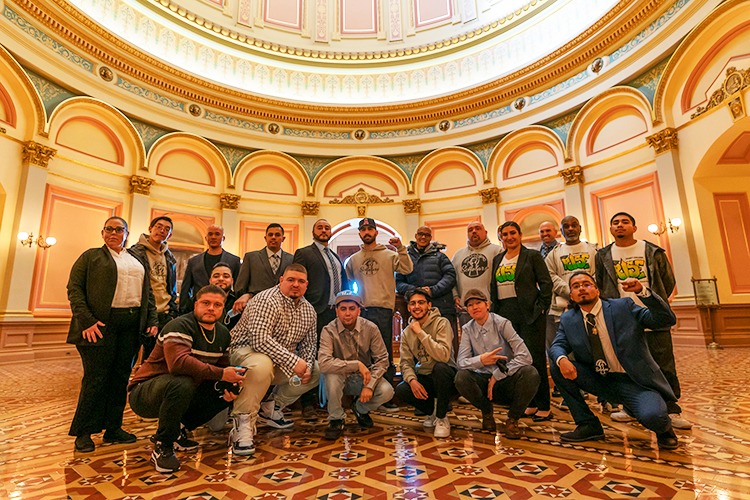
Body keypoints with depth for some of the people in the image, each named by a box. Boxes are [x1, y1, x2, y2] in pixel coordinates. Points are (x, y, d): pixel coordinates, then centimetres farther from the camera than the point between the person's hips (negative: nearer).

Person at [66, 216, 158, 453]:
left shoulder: (138, 259, 19)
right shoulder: (91, 256, 8)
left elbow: (148, 293, 17)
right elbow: (74, 288, -1)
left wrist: (152, 320, 6)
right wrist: (86, 320, -13)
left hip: (132, 324, 4)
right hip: (101, 324, -4)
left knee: (121, 377, 7)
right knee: (96, 378, -1)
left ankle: (113, 428, 18)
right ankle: (83, 433, 13)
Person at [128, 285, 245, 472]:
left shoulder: (223, 334, 3)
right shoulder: (180, 326, -22)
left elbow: (223, 367, 9)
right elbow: (178, 363, -37)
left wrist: (227, 388, -14)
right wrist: (220, 374, -37)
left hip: (184, 394, 7)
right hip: (144, 393, -7)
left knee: (227, 392, -6)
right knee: (181, 385, -37)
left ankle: (179, 431, 8)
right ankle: (162, 447, -14)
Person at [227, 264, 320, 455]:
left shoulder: (308, 310, 3)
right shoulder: (267, 301, -22)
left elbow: (309, 343, 12)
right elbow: (259, 339, -34)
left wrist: (306, 366, -9)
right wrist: (293, 362, -33)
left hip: (281, 362, 8)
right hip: (245, 351, -8)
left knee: (314, 373, 3)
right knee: (262, 364, -39)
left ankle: (271, 410, 18)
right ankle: (242, 422, -21)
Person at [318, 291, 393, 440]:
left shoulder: (370, 328, -11)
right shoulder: (329, 331, -18)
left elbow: (382, 359, -8)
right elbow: (324, 363, -32)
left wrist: (370, 386, -21)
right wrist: (357, 365, -33)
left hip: (363, 378, 2)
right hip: (341, 379, -2)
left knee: (387, 391, -23)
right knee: (332, 375, -35)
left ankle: (360, 409, 13)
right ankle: (336, 419, -7)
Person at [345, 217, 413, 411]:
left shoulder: (389, 255, 7)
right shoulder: (353, 259, 17)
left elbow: (407, 269, -7)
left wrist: (401, 249, -15)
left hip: (383, 310, -3)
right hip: (361, 310, 3)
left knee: (385, 354, 0)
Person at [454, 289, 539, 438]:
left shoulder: (502, 324, -11)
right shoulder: (468, 329, -2)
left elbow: (525, 356, -18)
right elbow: (461, 362, -10)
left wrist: (497, 375, -19)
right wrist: (481, 360, -32)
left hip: (507, 381, -1)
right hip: (484, 381, 2)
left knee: (530, 373, -31)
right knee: (461, 377, -28)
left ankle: (513, 418, -4)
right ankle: (487, 412, 4)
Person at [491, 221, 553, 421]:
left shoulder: (532, 255, 2)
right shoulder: (497, 260, 16)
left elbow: (546, 283, -2)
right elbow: (493, 288, 17)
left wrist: (540, 308, -9)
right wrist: (495, 312, 9)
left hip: (529, 313, -5)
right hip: (506, 314, 5)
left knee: (535, 359, -2)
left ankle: (543, 407, 10)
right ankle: (528, 404, 21)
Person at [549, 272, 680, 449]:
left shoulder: (623, 307, -5)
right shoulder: (568, 319, 3)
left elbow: (667, 320, -11)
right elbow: (557, 346, -1)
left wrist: (642, 291, -26)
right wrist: (562, 359, -26)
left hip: (634, 381, -3)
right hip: (599, 381, 4)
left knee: (651, 416, -32)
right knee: (556, 366, -15)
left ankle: (664, 429, 12)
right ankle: (588, 425, 1)